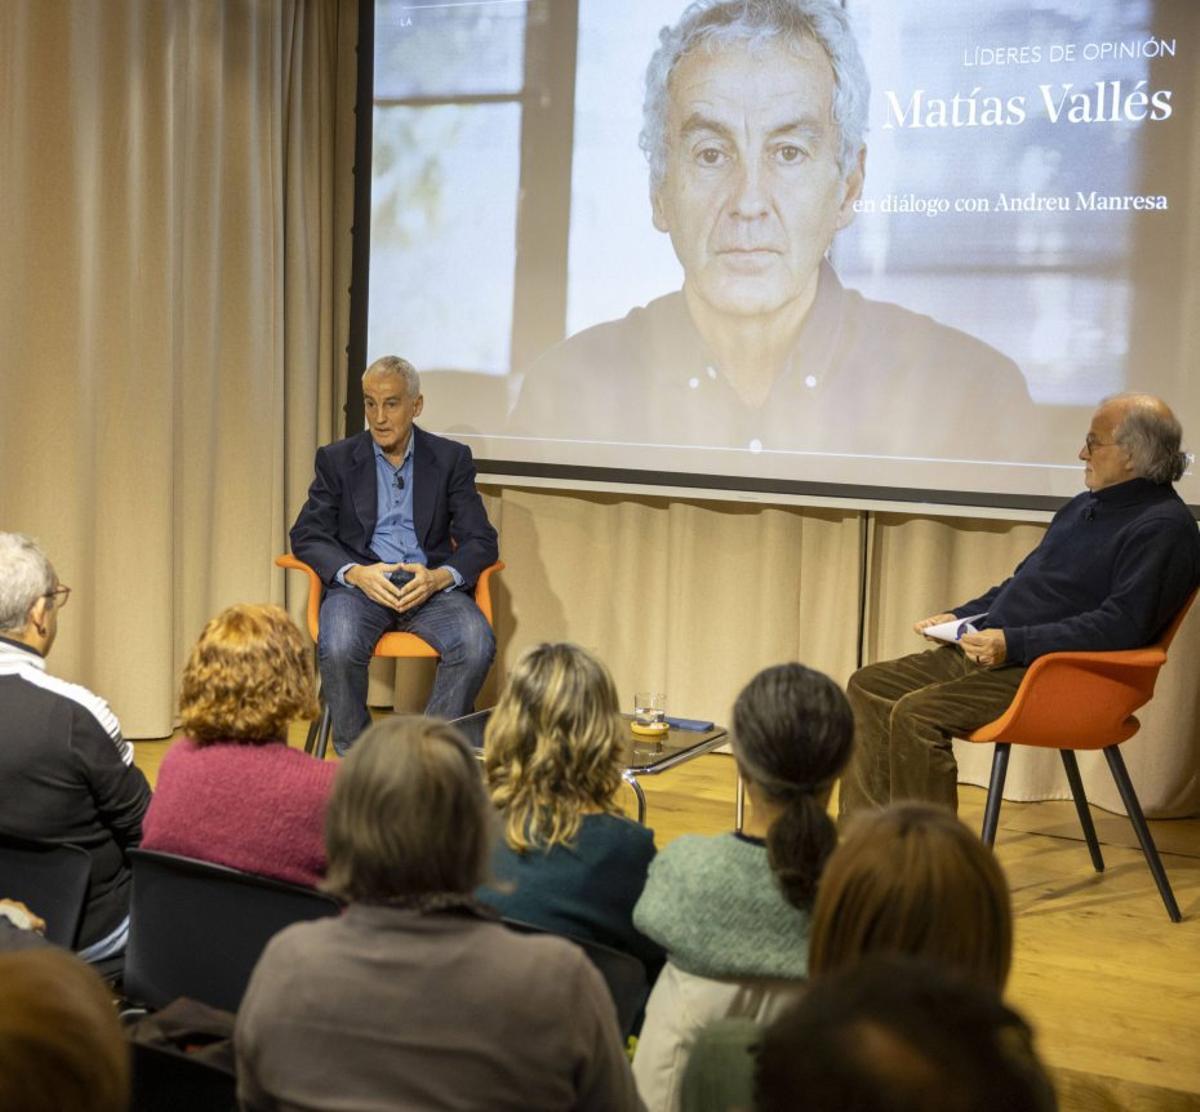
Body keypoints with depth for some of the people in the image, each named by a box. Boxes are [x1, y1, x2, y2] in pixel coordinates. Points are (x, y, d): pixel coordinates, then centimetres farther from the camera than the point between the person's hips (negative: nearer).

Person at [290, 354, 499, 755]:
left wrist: (438, 578, -18)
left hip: (431, 586, 0)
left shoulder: (451, 458, 8)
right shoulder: (337, 459, 9)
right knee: (338, 649, -33)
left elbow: (481, 541, 3)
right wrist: (356, 573, -18)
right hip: (360, 583, 0)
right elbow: (306, 536, 2)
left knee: (477, 645, -30)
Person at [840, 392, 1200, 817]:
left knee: (914, 714, -27)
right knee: (868, 686, 0)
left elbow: (1123, 624, -22)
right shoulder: (1082, 507, 20)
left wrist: (1015, 643, -25)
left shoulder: (1163, 528, -10)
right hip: (983, 651, 10)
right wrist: (958, 616, 14)